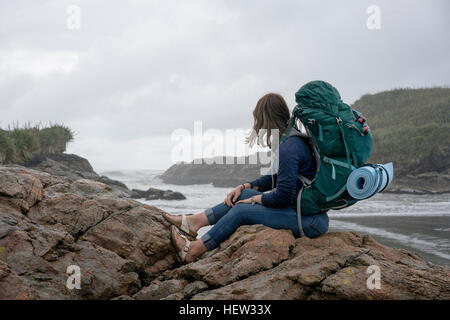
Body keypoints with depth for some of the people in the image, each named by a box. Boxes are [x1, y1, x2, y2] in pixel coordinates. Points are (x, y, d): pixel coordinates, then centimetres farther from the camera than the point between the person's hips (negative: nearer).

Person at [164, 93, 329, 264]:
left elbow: (283, 196, -23)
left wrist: (255, 199, -4)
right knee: (243, 195, 9)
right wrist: (244, 187, 15)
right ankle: (194, 221, 17)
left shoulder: (288, 148, -21)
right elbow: (277, 178, 22)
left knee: (242, 210, -7)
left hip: (311, 221, -9)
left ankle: (192, 251, 5)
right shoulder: (295, 140, 11)